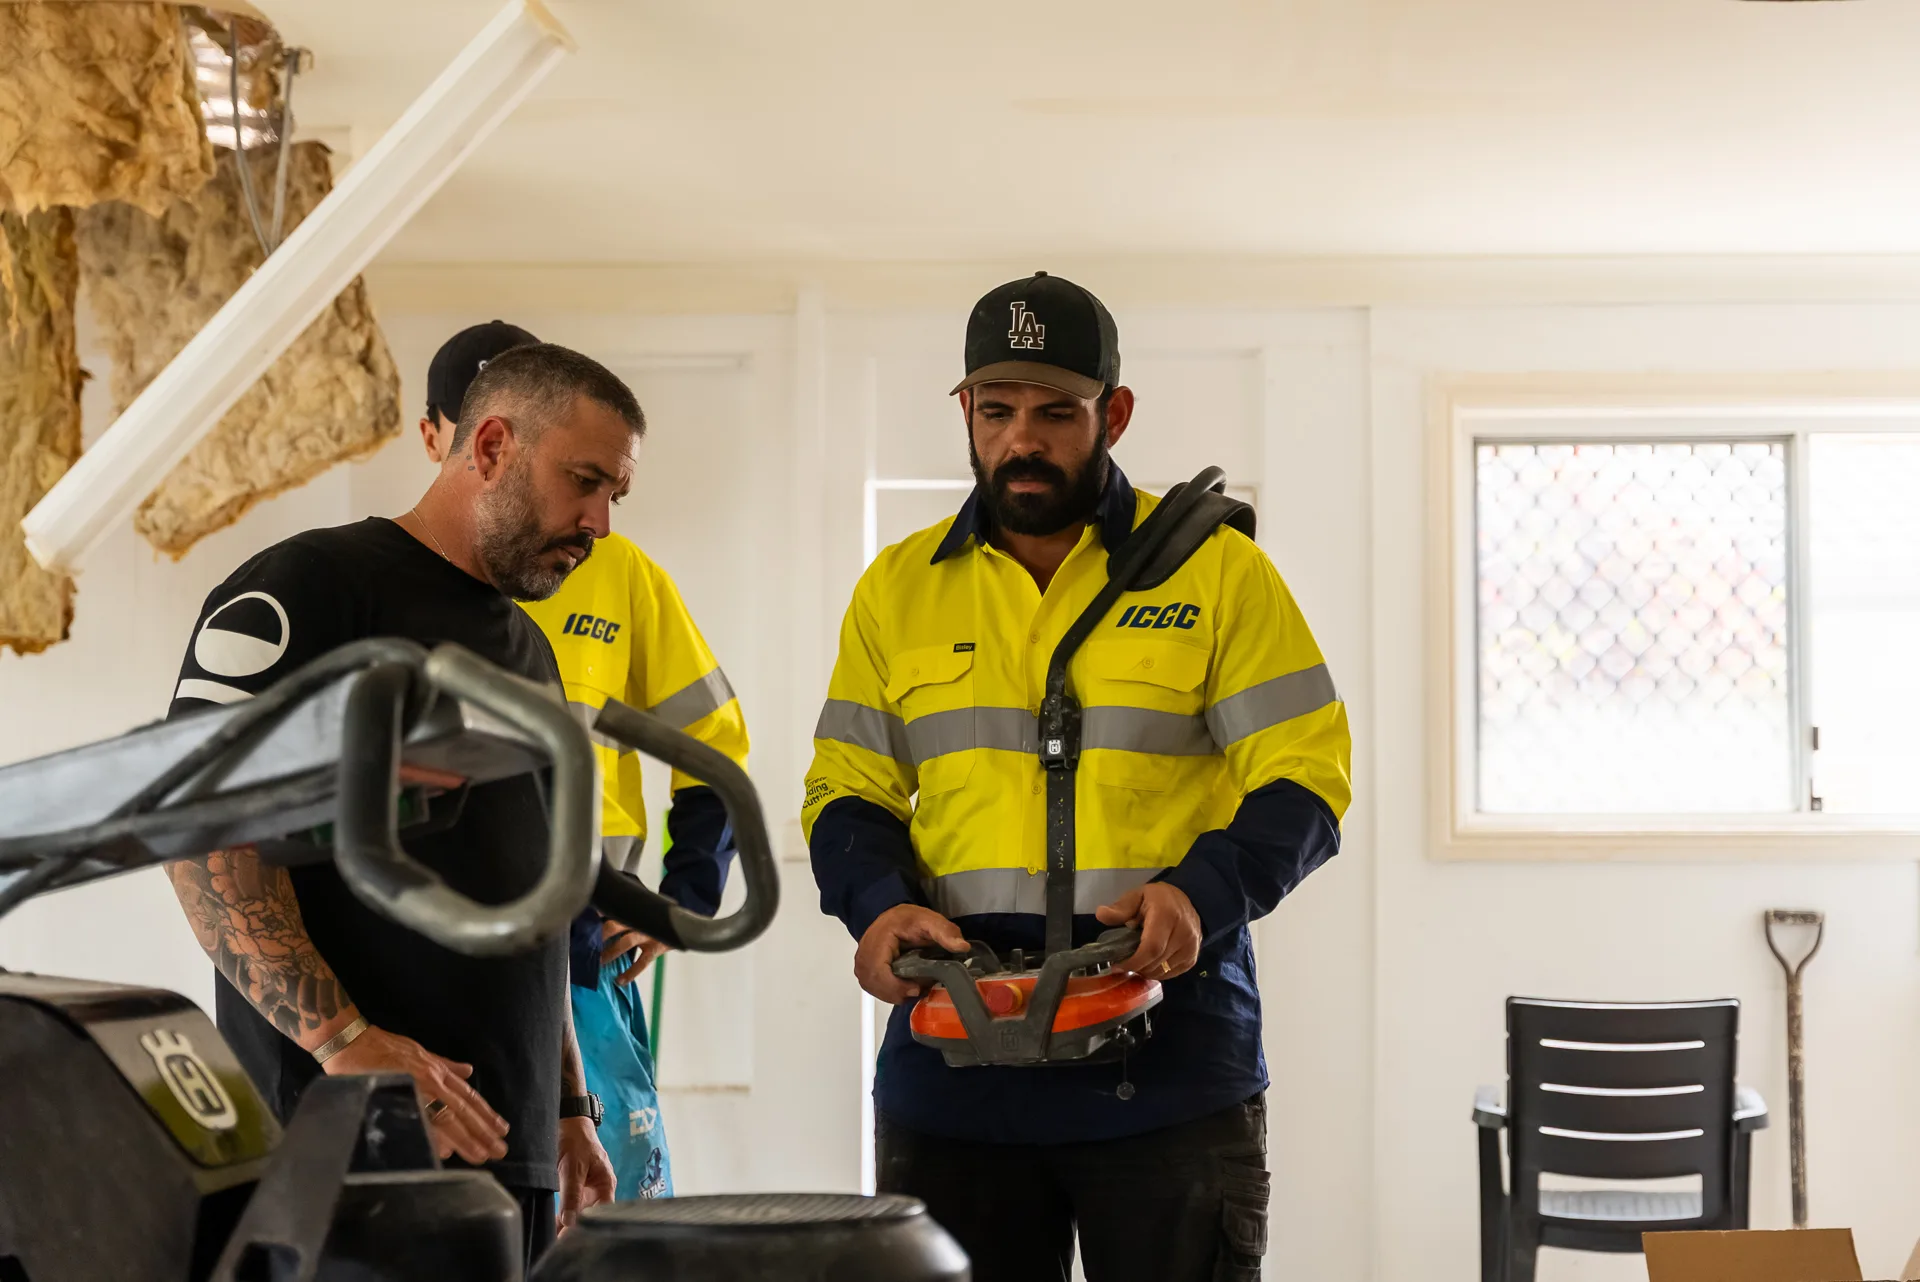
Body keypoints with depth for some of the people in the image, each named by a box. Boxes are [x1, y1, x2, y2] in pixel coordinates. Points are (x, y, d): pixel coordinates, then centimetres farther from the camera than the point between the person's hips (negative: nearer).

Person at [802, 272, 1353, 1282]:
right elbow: (846, 790, 12)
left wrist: (1202, 894, -20)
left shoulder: (1218, 571, 2)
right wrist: (877, 903, -9)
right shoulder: (897, 589, 11)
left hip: (1169, 1074, -2)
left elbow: (1302, 781, -2)